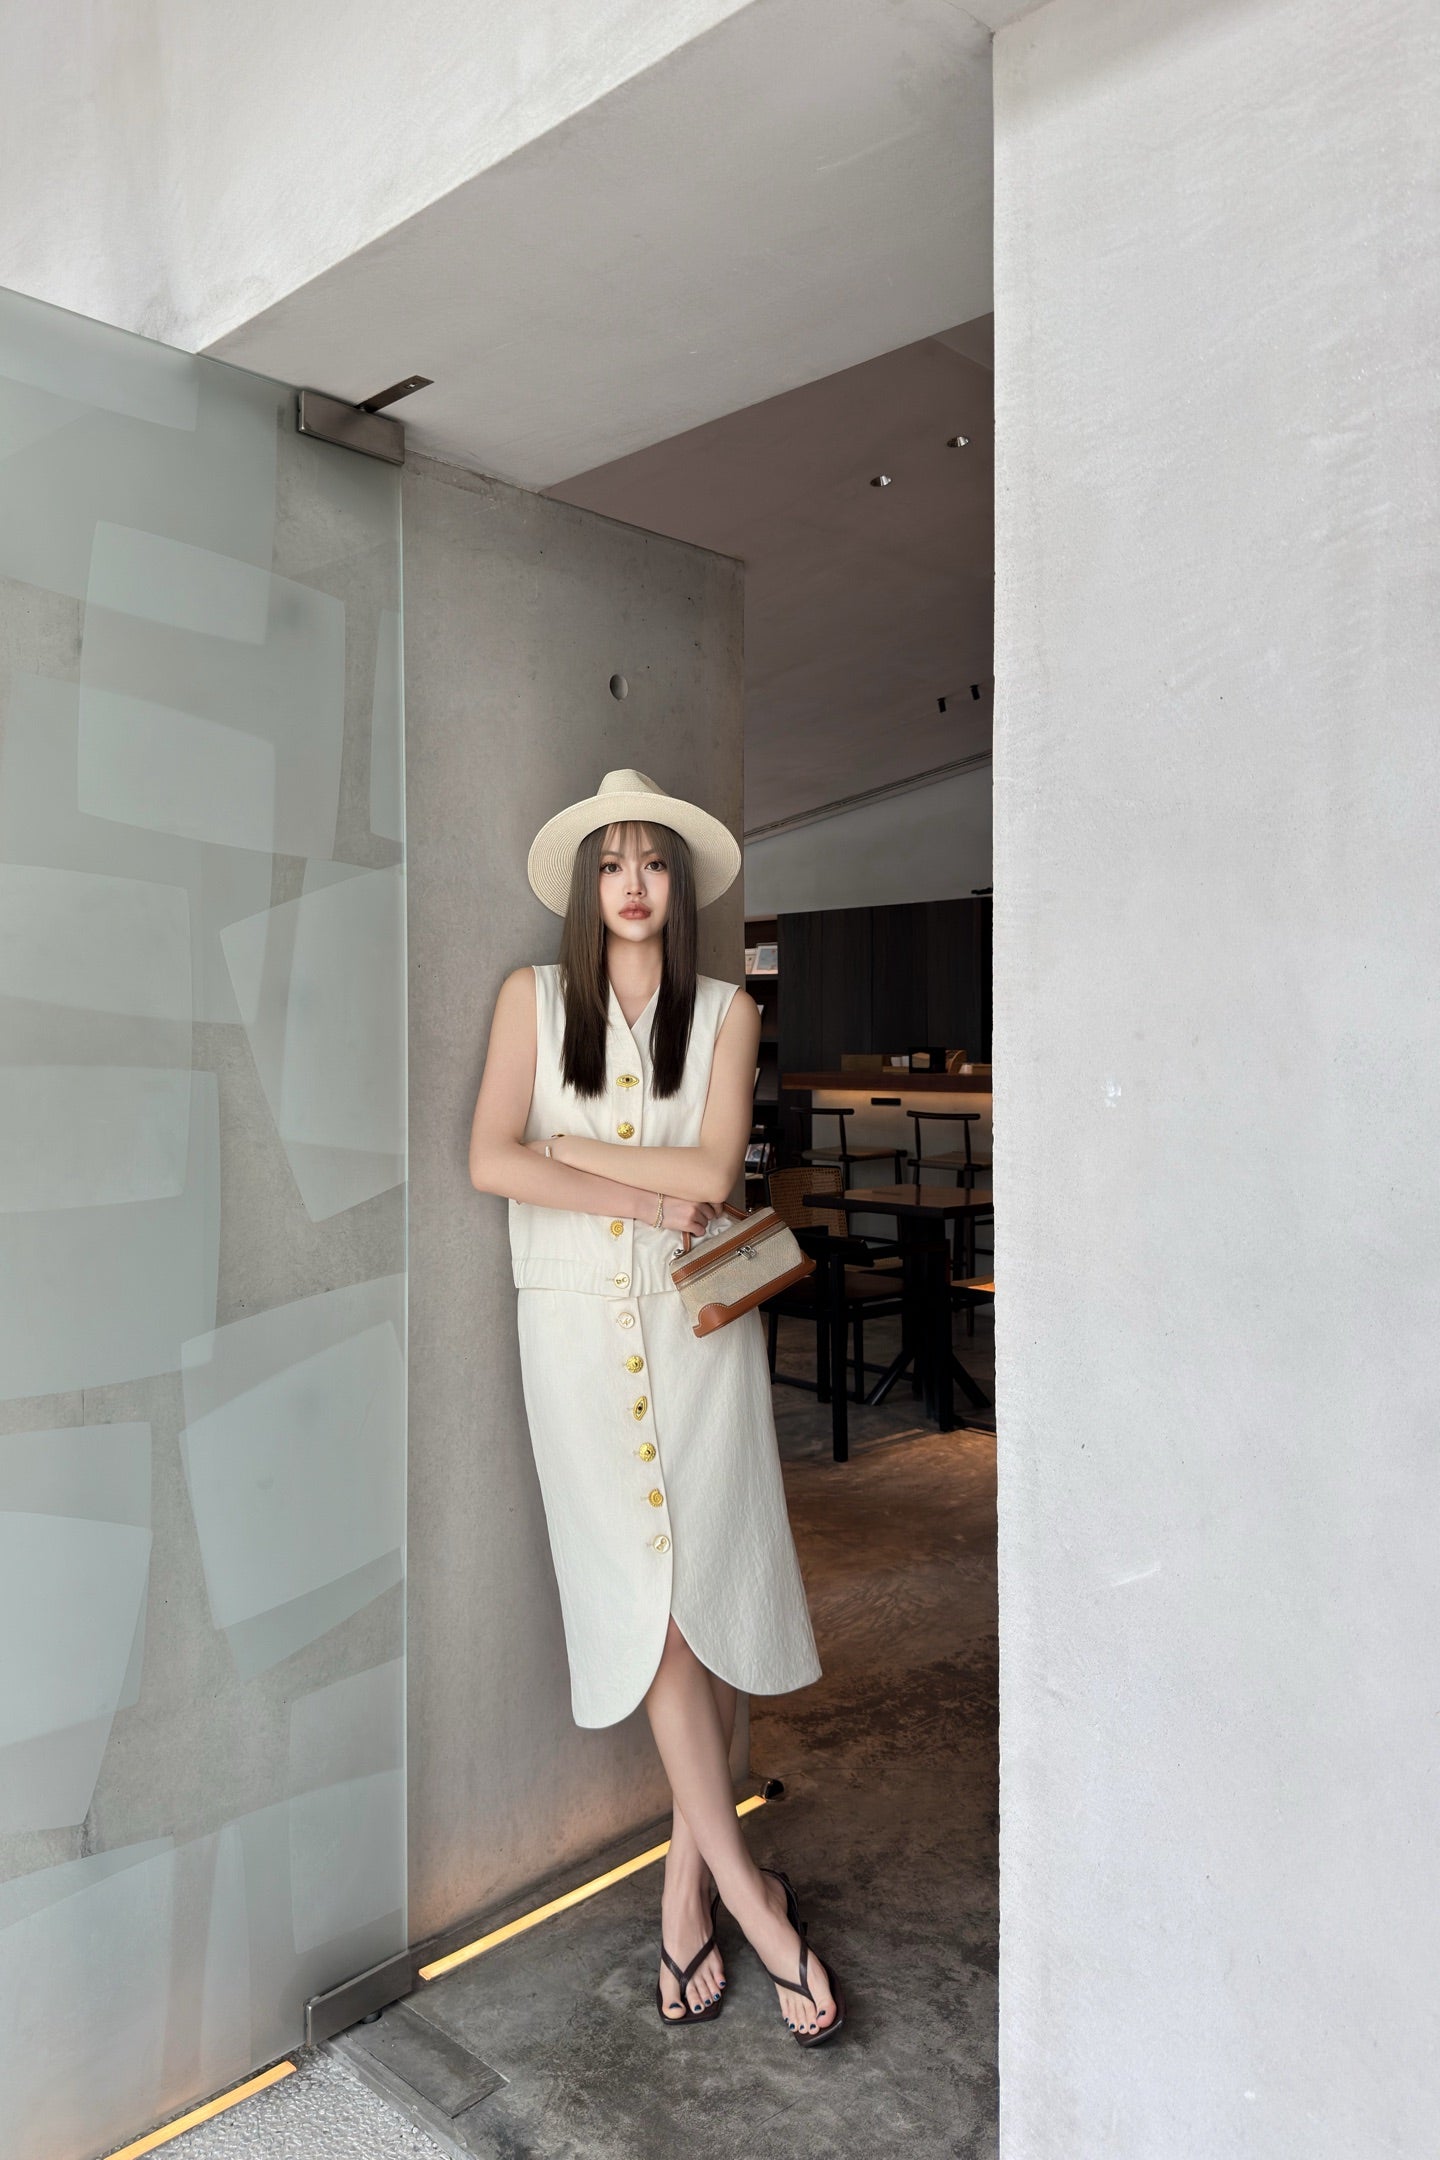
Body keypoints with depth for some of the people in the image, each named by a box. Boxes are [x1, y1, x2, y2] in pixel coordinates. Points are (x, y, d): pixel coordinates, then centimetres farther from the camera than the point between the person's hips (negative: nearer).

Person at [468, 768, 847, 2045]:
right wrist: (649, 1198, -11)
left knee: (710, 1585, 1)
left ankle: (689, 1878, 18)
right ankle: (744, 1887, 8)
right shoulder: (533, 999, 4)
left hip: (699, 1317, 1)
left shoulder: (725, 1011, 5)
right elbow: (491, 1162, -8)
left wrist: (566, 1147, -6)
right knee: (647, 1590, -4)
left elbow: (713, 1171, -8)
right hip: (577, 1320, 0)